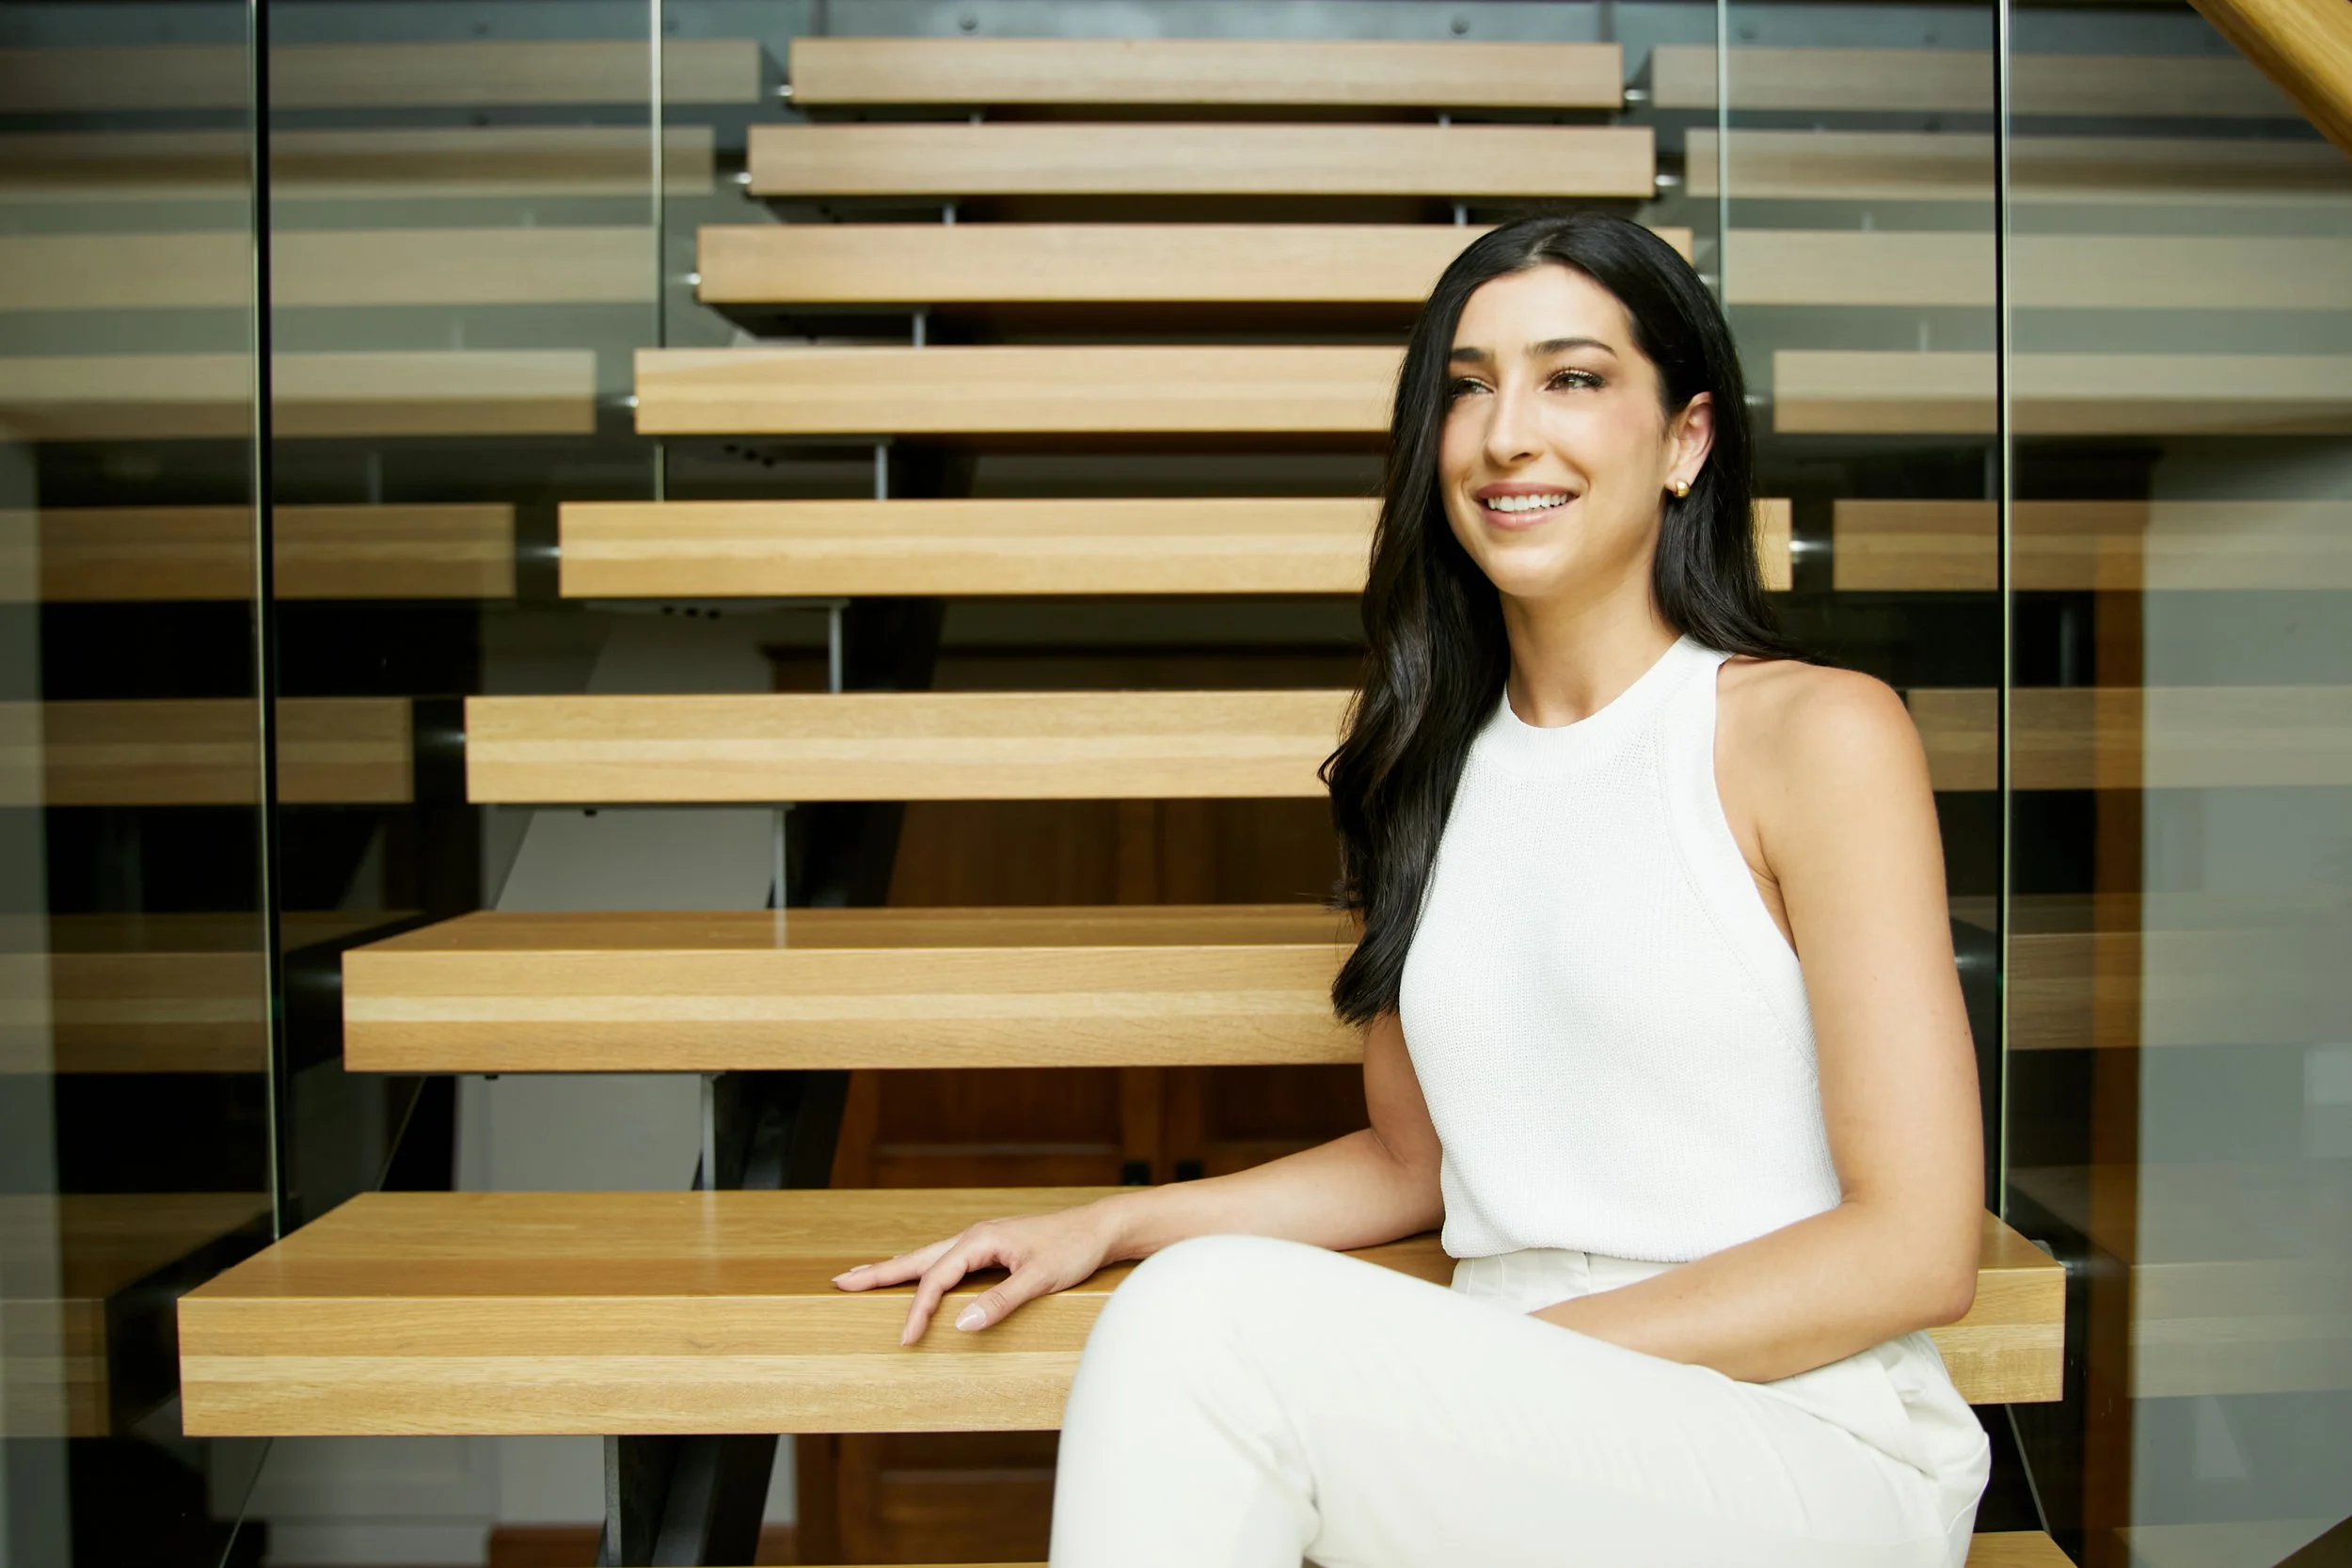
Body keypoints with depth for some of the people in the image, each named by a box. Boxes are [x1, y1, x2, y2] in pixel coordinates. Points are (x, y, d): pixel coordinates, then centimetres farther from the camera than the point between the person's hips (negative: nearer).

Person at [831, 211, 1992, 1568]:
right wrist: (1108, 1225, 7)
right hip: (1521, 1437, 4)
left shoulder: (1819, 732, -5)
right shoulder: (1434, 765, 12)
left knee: (1219, 1310, -27)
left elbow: (1914, 1250, -8)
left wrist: (1490, 1363, -14)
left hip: (1815, 1447, -4)